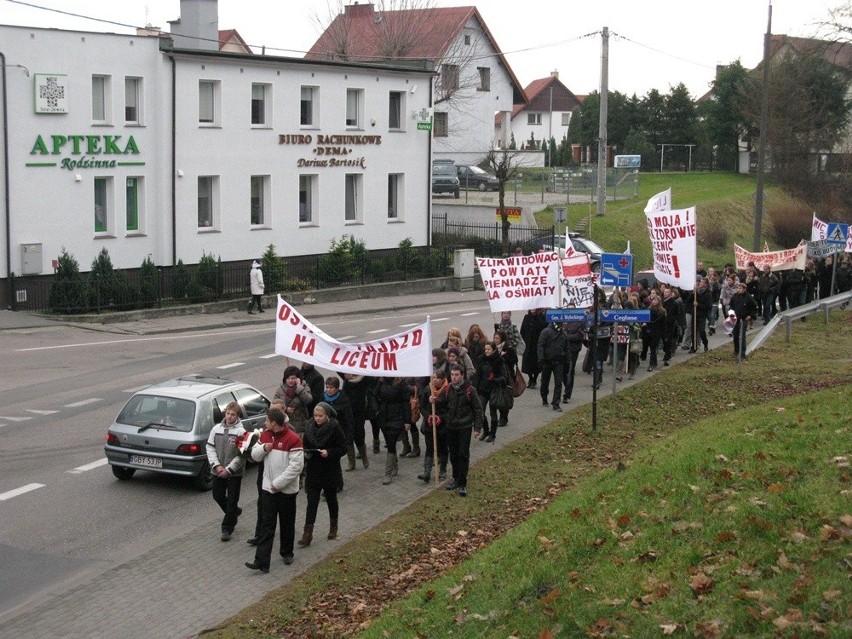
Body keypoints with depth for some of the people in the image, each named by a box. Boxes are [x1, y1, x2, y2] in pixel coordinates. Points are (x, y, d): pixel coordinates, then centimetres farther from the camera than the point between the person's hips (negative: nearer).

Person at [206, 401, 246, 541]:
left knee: (232, 500, 2)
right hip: (218, 471, 4)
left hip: (234, 473, -4)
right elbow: (210, 448, 3)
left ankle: (227, 528, 13)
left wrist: (228, 469, -15)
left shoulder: (241, 432, -12)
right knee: (218, 496, 14)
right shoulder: (216, 429, 1)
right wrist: (217, 465, -9)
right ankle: (235, 512, 39)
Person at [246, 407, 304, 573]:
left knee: (287, 524, 12)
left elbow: (296, 466, -19)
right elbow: (254, 455, 12)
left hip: (287, 490, -5)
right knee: (267, 525, 0)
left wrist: (278, 483, -18)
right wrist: (263, 448, -11)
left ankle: (287, 553, 32)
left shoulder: (293, 439, -16)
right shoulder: (265, 435, 5)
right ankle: (262, 561, -5)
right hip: (268, 488, 5)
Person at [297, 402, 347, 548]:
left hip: (330, 472, -2)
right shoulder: (309, 427, 0)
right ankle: (308, 534, -5)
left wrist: (329, 453, -25)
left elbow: (343, 448, -11)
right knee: (312, 502, -2)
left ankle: (333, 528, 34)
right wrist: (306, 453, -9)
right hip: (313, 471, 2)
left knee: (331, 499, 15)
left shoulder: (335, 429, -12)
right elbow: (305, 446, 12)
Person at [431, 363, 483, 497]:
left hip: (465, 427, -4)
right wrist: (435, 401, -7)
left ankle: (462, 484, 0)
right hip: (451, 427, 5)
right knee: (453, 455, 13)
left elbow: (477, 409, -4)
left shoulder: (469, 390, -9)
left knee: (463, 455, -3)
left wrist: (477, 427, -6)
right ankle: (456, 479, 27)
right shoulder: (447, 389, 3)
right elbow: (442, 403, 16)